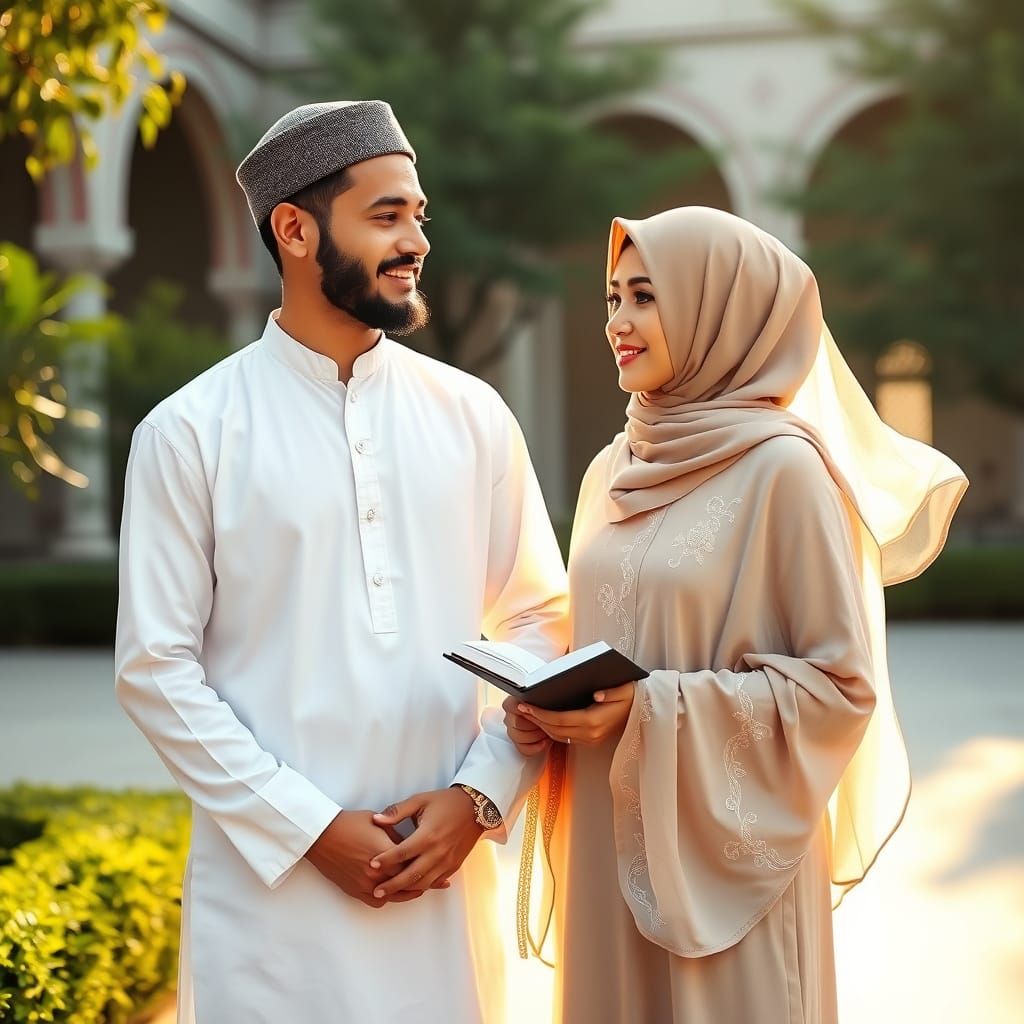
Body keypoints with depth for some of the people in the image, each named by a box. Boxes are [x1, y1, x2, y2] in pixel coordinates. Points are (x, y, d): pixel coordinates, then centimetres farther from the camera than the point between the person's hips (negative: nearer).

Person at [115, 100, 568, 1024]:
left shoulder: (473, 416, 4)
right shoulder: (190, 432, -4)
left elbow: (539, 616, 5)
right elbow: (156, 667, -6)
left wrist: (480, 794, -7)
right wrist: (309, 828, -11)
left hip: (448, 872, 3)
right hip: (273, 879, -2)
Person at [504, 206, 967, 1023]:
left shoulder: (784, 466, -12)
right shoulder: (614, 468, 8)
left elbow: (841, 683, -13)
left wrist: (651, 712, -19)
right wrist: (554, 707, -3)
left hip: (723, 842, -6)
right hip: (608, 839, 6)